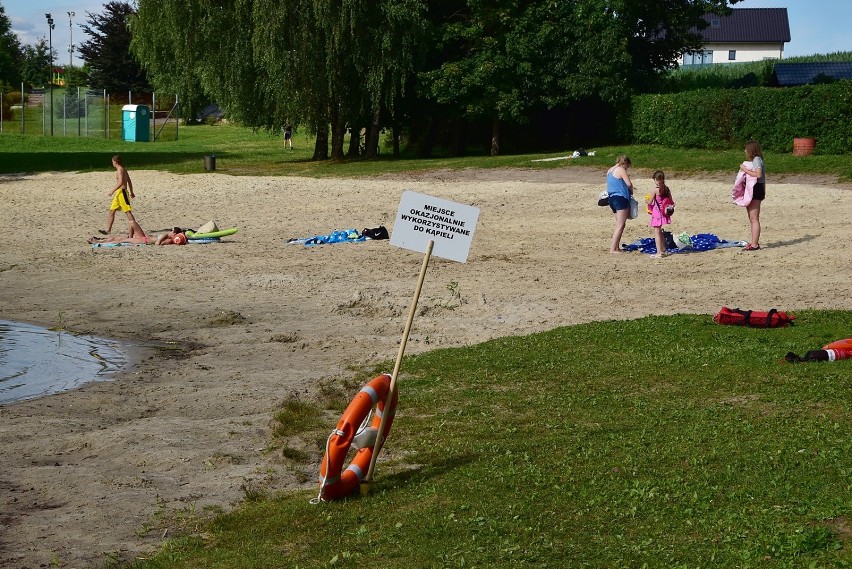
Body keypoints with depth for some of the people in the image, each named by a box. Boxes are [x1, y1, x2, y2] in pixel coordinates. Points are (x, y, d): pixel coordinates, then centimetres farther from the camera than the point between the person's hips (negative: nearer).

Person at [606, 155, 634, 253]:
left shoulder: (609, 171, 17)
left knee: (619, 224, 17)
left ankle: (616, 246, 15)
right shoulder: (621, 170, -9)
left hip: (611, 197, 9)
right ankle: (613, 248, -13)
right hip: (621, 198, -9)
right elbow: (629, 184, -16)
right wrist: (631, 191, 5)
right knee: (620, 225, -8)